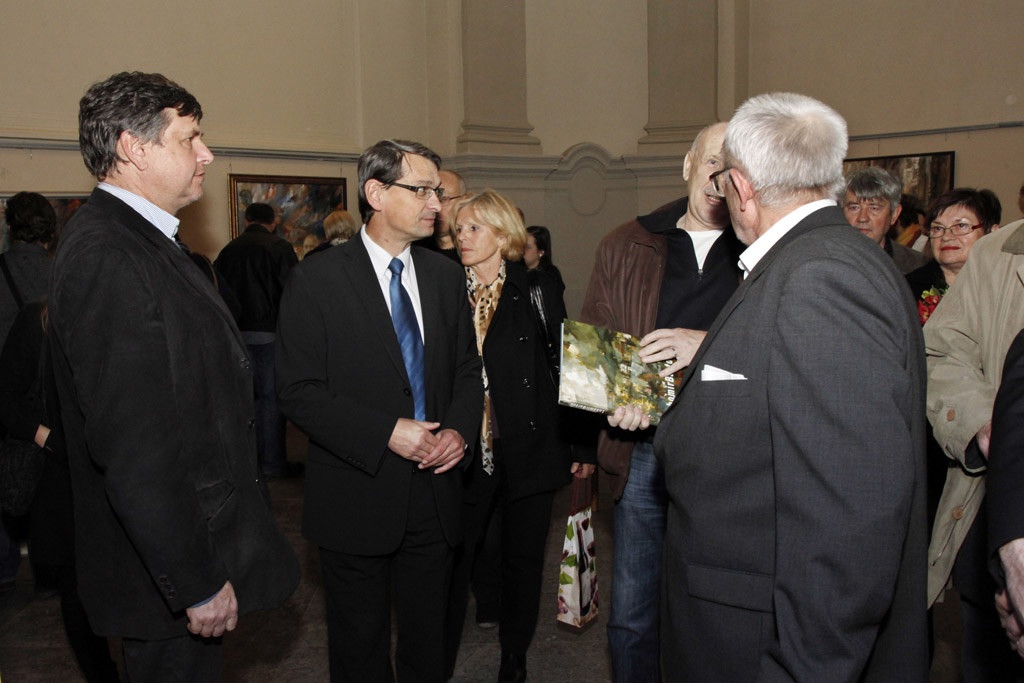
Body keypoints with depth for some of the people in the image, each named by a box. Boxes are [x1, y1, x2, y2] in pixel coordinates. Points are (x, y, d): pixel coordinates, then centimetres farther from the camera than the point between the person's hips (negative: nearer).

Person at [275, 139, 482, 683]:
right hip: (358, 499, -4)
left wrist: (460, 430, -8)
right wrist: (386, 434, -21)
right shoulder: (316, 280, -9)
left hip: (434, 494, 4)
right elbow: (298, 391, -13)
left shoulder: (446, 276, 7)